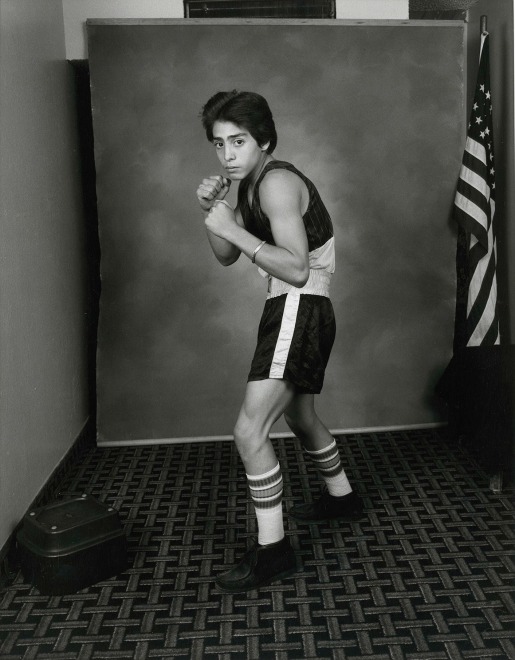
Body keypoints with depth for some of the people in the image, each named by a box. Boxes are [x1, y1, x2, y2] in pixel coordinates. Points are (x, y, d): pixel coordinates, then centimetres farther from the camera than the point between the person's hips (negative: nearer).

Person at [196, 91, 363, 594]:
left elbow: (297, 270, -26)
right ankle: (342, 498, 47)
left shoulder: (278, 182, -17)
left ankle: (272, 551, -5)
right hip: (291, 310, 11)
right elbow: (226, 257, 13)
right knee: (299, 414, 27)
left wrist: (234, 228, -26)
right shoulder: (249, 185, 12)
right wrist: (211, 212, -3)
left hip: (301, 308, -11)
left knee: (249, 430, -16)